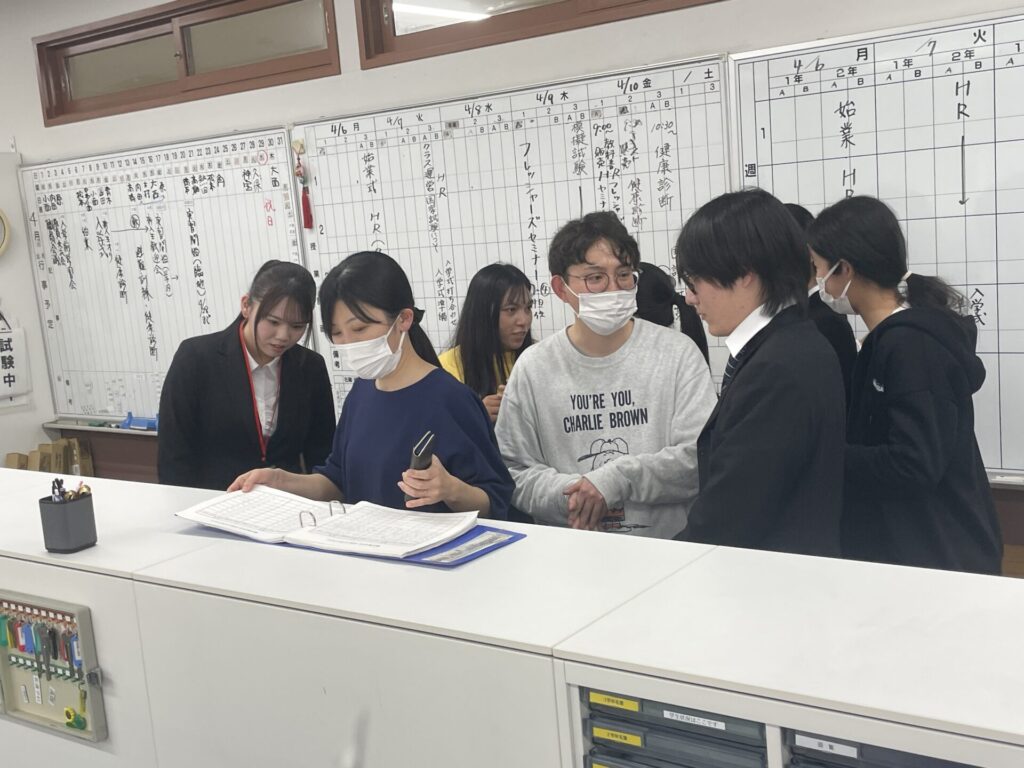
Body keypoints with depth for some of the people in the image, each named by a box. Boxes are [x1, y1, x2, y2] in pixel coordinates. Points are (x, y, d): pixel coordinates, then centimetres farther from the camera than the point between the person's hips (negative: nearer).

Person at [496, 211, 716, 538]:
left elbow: (702, 458, -3)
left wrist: (619, 478, -13)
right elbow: (512, 472, 7)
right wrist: (568, 493, -11)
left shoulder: (678, 353, 3)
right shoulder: (533, 367, 8)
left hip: (667, 545, -1)